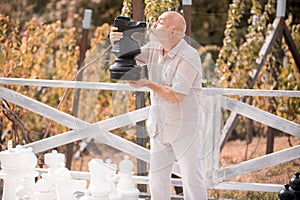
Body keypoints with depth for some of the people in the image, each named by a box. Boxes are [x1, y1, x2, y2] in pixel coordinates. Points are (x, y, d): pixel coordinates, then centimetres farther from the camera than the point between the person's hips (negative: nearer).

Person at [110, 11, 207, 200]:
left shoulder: (188, 58, -19)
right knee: (157, 178, 13)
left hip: (185, 129, -7)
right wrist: (117, 42, -9)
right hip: (160, 127, 8)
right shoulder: (154, 48, 4)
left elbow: (176, 96, -23)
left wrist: (147, 84, -16)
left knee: (192, 179, -5)